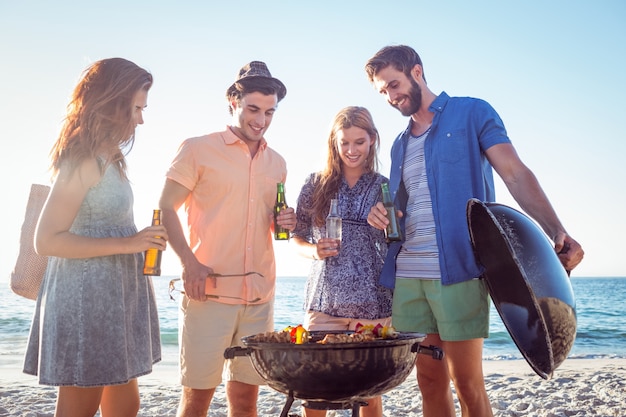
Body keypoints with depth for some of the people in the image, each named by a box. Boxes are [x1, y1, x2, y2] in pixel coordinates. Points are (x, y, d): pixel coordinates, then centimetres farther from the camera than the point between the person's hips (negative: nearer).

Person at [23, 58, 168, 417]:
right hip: (87, 297, -9)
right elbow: (47, 240, -18)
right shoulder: (84, 161, -15)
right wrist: (127, 244, -20)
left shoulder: (110, 158, 14)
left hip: (114, 296, 9)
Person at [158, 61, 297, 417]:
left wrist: (283, 223, 2)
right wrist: (190, 262, -15)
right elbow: (166, 209, -2)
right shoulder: (198, 149, 1)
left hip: (259, 294, 5)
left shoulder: (277, 163, 16)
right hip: (209, 290, -4)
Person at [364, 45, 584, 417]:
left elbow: (516, 174, -5)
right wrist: (383, 216, 1)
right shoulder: (400, 144, 21)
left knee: (467, 383, -3)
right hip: (407, 274, 6)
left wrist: (557, 231, -19)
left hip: (458, 269, -5)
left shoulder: (472, 113, 4)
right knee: (430, 381, 8)